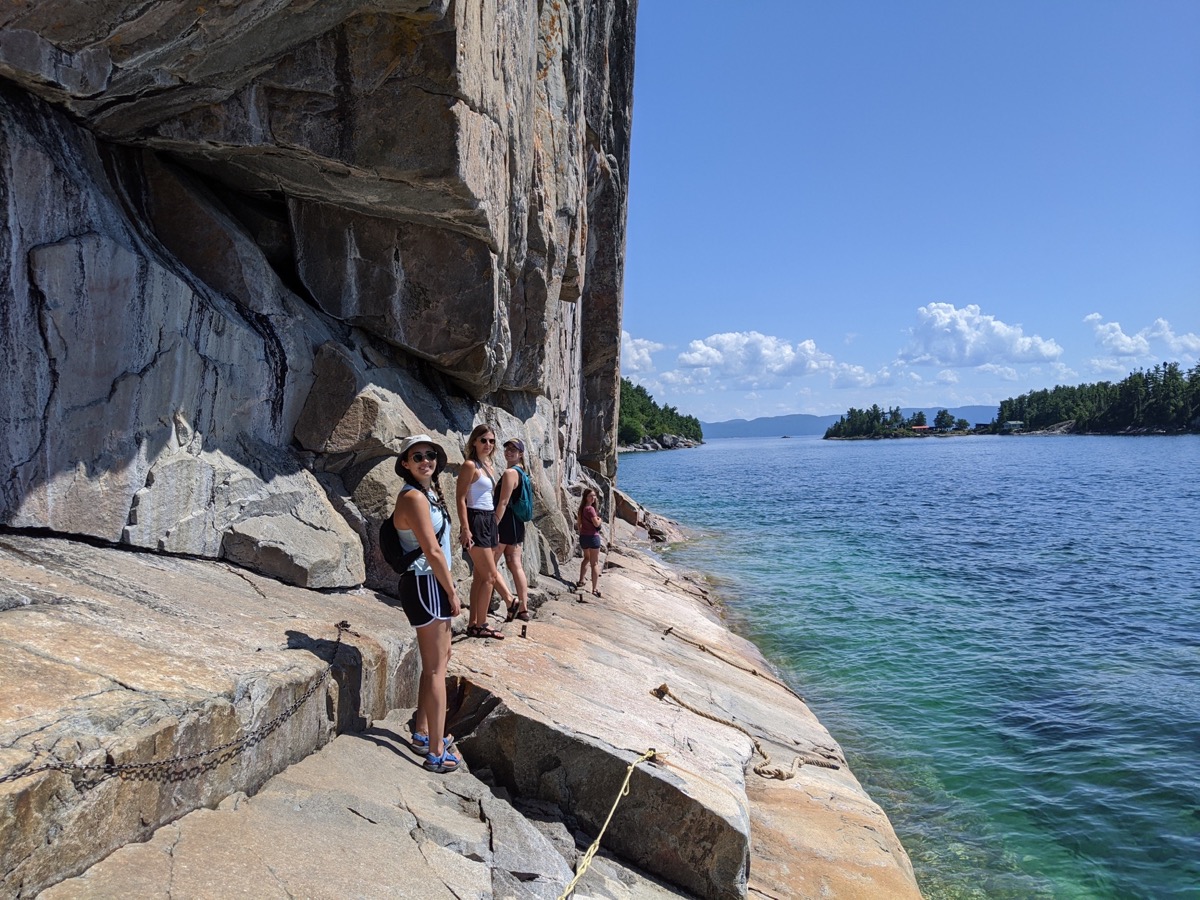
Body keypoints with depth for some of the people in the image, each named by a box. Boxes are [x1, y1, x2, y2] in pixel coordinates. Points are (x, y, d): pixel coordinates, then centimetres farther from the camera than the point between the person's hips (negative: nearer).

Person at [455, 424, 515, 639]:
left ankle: (474, 623, 18)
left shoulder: (488, 466, 15)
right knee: (490, 575, -5)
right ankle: (480, 625, 5)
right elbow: (461, 498, -15)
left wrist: (495, 527, 19)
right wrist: (465, 528, -22)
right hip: (476, 521, -9)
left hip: (488, 520, 9)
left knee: (480, 576, 11)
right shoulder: (470, 465, -10)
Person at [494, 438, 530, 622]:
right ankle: (523, 608, 10)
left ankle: (512, 603, -2)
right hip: (517, 523, 9)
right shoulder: (522, 472, 15)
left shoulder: (509, 472, -14)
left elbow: (503, 502, -20)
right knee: (516, 565, 9)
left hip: (506, 522, -9)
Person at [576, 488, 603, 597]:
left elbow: (578, 524, 14)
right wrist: (600, 519, 2)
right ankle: (595, 589, -1)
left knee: (586, 558, 28)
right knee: (595, 563, 0)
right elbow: (596, 524, -19)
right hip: (592, 537, -8)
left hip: (583, 537, 8)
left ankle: (581, 581, 30)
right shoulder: (590, 509, -19)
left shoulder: (581, 508, 6)